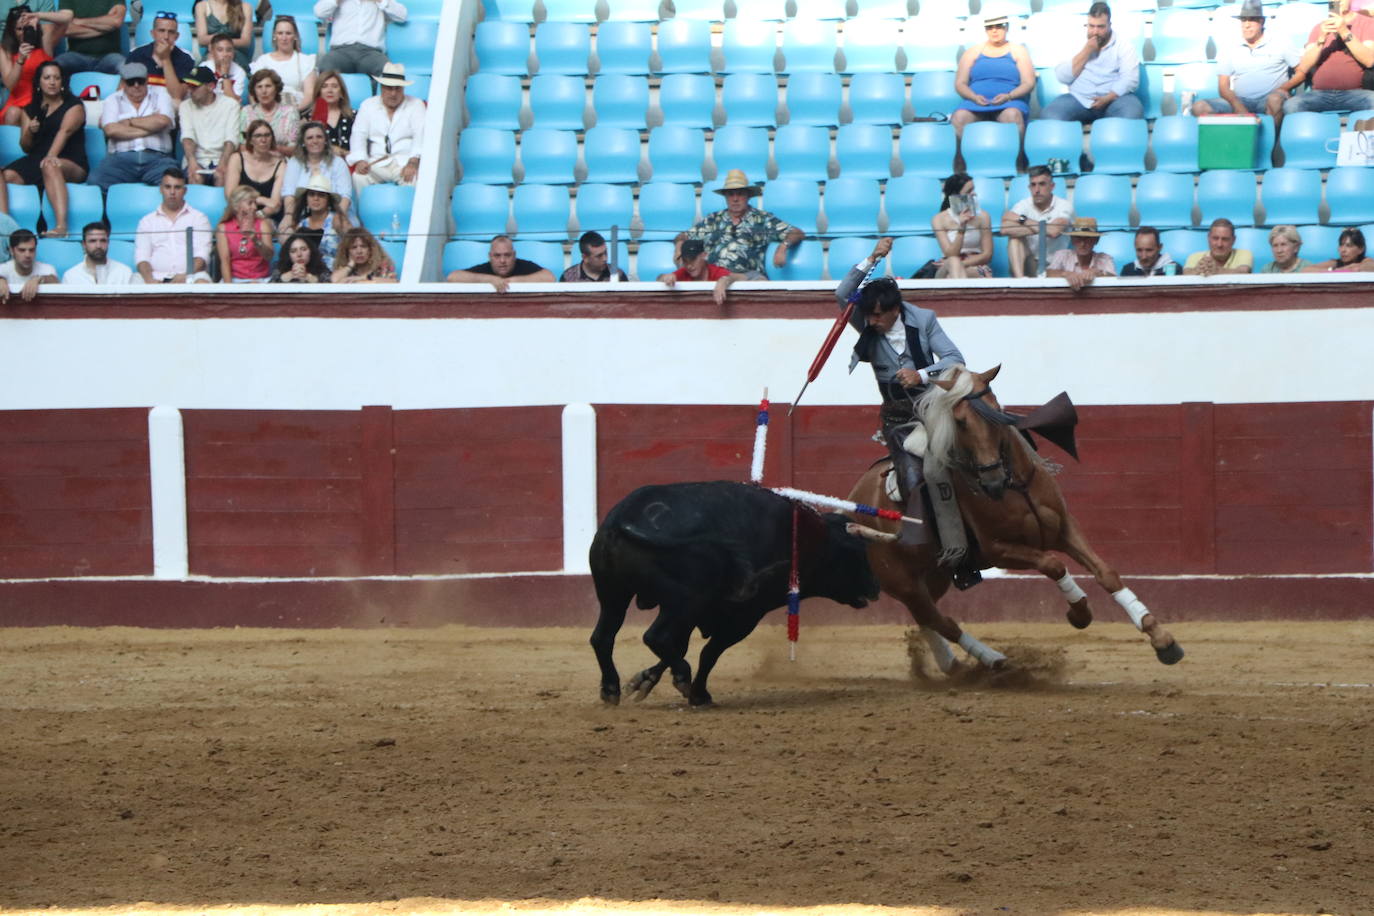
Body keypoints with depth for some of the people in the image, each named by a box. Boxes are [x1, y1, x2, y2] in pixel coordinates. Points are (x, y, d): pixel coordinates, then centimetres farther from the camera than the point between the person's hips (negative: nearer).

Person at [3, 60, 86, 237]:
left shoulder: (74, 105, 5)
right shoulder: (29, 110, 19)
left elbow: (64, 131, -15)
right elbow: (26, 148, 17)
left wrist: (51, 156, -33)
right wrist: (29, 132, -7)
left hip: (71, 164, -5)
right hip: (35, 161, 5)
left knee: (50, 167, -40)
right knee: (8, 175, -26)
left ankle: (61, 225, -56)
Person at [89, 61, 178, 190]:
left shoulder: (160, 94, 17)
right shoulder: (113, 100, 15)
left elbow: (163, 121, -3)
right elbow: (111, 130, -4)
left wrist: (130, 122, 5)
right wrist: (149, 128, -1)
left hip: (156, 157, -1)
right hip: (121, 157, 1)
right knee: (96, 179, -28)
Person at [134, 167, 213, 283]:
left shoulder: (198, 218, 16)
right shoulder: (147, 221, 21)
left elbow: (201, 256, 3)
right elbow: (141, 257, 9)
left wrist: (186, 276, -17)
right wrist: (149, 279, -13)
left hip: (190, 275, -1)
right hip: (157, 277, 1)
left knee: (202, 282, -37)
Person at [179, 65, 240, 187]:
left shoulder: (229, 104, 5)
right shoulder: (186, 106, 12)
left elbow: (231, 138, -7)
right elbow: (187, 136, -3)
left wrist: (223, 163, -26)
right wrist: (192, 161, -24)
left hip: (221, 160, -1)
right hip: (197, 161, 1)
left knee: (221, 176, -34)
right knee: (195, 177, -32)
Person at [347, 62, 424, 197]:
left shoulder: (415, 105, 11)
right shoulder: (368, 105, 17)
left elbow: (421, 135, -2)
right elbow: (359, 135, 8)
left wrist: (413, 163, -20)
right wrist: (360, 160, -12)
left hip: (405, 162, -1)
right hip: (377, 164, 2)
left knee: (414, 179, -34)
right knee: (359, 177, -29)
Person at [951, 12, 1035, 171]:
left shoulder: (1018, 51, 17)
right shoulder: (973, 52, 21)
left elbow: (1029, 83, 7)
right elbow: (960, 84, 13)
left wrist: (1008, 96, -12)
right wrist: (975, 97, -8)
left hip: (1009, 103, -1)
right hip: (975, 103, 1)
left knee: (1013, 115, -39)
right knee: (959, 117, -33)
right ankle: (959, 169, -37)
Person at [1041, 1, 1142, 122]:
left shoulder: (1123, 44, 4)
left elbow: (1130, 79, -7)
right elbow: (1063, 77, -1)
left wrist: (1107, 99, -20)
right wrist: (1087, 51, -6)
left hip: (1114, 98, -1)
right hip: (1079, 99, 1)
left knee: (1133, 112, -35)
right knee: (1049, 114, -27)